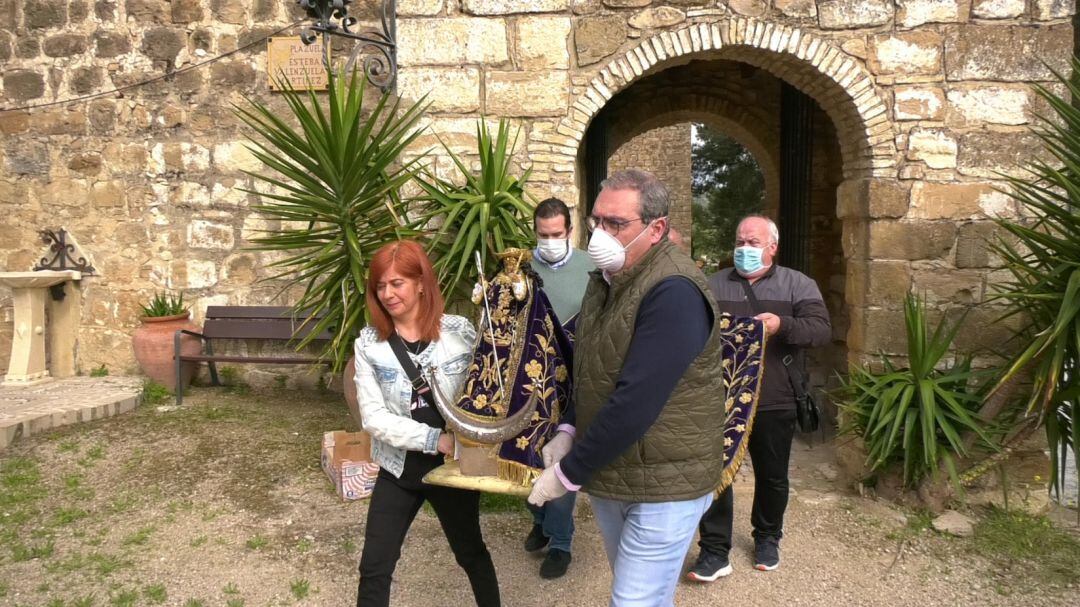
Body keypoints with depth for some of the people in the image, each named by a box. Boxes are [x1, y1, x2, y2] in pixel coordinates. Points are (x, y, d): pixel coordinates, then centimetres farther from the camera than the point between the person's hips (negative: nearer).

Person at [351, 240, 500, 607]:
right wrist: (435, 439, -22)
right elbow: (373, 418, -14)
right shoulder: (368, 343, -9)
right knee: (374, 569, 7)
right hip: (398, 470, 1)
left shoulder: (459, 332, -11)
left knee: (470, 552, 21)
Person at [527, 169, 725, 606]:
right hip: (607, 473, 8)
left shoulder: (673, 291, -24)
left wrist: (568, 472, -20)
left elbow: (636, 401, -28)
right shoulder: (607, 279, 6)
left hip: (663, 483, -8)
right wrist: (569, 430, 1)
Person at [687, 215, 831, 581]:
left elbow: (822, 330, -8)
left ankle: (767, 538, 38)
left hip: (774, 402, 0)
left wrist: (783, 326, -27)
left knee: (772, 476, 15)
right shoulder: (713, 285, 9)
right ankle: (715, 551, 11)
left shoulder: (797, 285, 3)